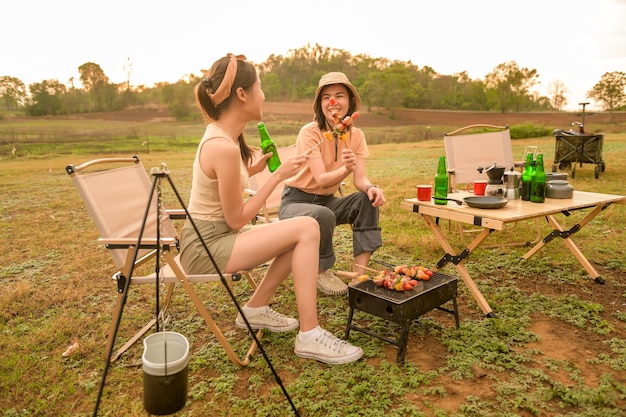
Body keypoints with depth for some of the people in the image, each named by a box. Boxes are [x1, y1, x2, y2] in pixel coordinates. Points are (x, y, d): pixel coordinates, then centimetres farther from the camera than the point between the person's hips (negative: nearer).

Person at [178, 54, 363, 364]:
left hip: (212, 237, 9)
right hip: (206, 247, -9)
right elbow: (237, 219, -18)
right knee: (307, 229, -16)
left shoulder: (219, 133, 6)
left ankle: (256, 309, 17)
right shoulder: (223, 147, -24)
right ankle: (308, 335, -10)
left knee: (303, 232, 10)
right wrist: (278, 175, -14)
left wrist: (256, 167, 4)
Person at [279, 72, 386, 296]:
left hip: (327, 201, 6)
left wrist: (371, 187, -35)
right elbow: (321, 180, -28)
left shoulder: (356, 135, -3)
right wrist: (345, 169, -48)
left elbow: (360, 179, -11)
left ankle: (359, 273, -17)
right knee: (323, 215, -36)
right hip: (296, 200, -5)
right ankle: (321, 272, -8)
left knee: (368, 199, -19)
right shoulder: (310, 132, -19)